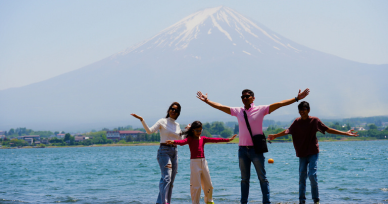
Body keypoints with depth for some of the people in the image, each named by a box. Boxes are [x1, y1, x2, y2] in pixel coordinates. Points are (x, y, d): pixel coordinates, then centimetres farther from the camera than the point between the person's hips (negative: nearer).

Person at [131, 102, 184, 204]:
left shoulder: (177, 125, 14)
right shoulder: (162, 122, -2)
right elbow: (149, 131, -15)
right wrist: (142, 120, -26)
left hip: (174, 152, 7)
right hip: (164, 151, -7)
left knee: (171, 181, 5)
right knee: (166, 178, -22)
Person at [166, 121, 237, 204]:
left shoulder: (203, 139, 10)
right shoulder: (190, 139, -3)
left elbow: (215, 140, 6)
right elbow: (183, 142, -22)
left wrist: (228, 139, 1)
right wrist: (174, 141, -43)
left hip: (203, 162, 5)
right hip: (194, 162, -5)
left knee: (208, 185, 12)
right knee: (196, 185, -5)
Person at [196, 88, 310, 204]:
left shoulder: (261, 110, -2)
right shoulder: (238, 111, 8)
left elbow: (280, 104, -7)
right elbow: (221, 107, 13)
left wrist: (297, 98, -12)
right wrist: (207, 101, 13)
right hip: (242, 149, 3)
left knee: (262, 177, 1)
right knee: (244, 179, 10)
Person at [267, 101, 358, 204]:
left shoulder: (314, 120, -5)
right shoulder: (297, 122, 3)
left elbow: (328, 129, -2)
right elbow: (288, 131, 16)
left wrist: (345, 133, -4)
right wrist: (275, 136, 23)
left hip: (313, 153, -3)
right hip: (302, 153, 3)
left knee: (312, 175, -13)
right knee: (302, 177, 3)